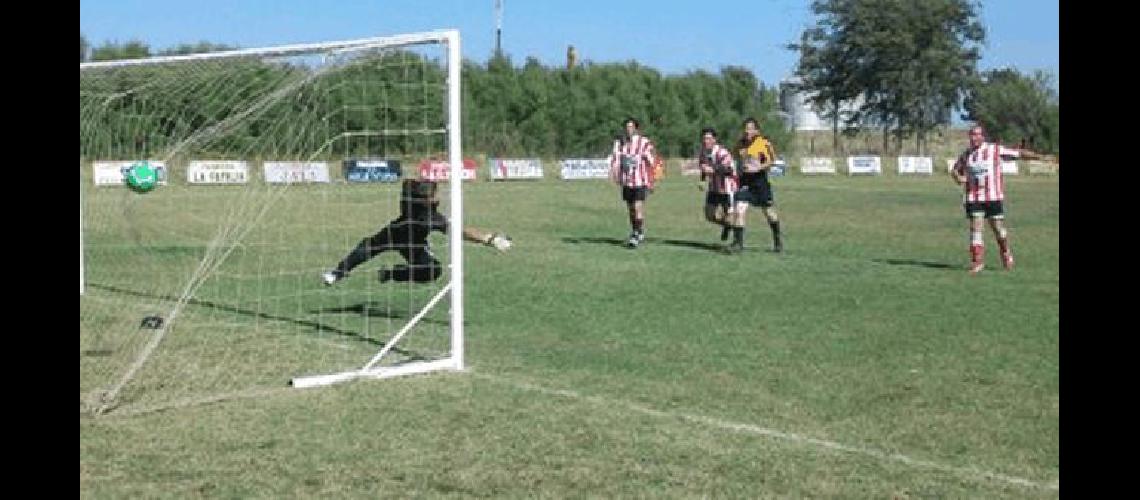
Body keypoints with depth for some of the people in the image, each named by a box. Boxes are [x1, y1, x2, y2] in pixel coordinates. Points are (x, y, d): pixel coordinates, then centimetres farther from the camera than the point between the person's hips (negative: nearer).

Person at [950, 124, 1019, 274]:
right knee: (975, 228, -4)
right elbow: (954, 170, 20)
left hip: (993, 196, -2)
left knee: (998, 227, 4)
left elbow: (1018, 153, 2)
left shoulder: (995, 149, -3)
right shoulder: (965, 154, 7)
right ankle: (977, 262, 0)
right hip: (973, 198, 2)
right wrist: (958, 177, -3)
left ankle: (1006, 254, 29)